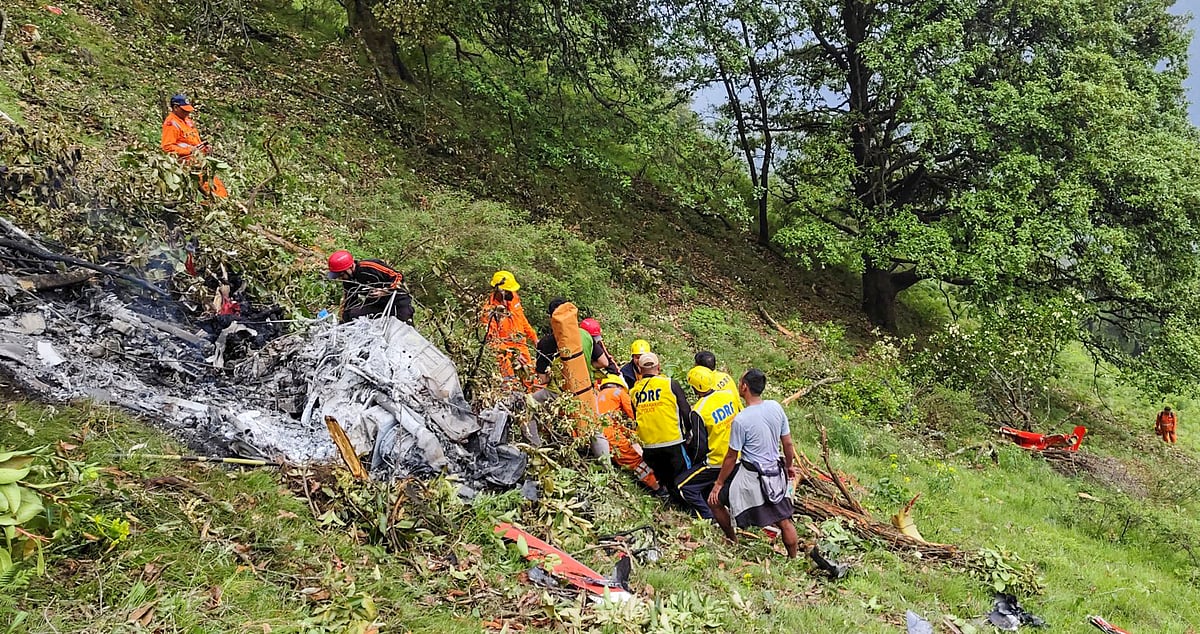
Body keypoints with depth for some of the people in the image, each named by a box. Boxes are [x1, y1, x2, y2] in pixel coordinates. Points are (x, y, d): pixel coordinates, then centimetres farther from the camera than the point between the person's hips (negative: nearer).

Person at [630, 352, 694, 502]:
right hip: (673, 442, -4)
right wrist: (687, 433, 12)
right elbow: (686, 411, -2)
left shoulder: (633, 392, 4)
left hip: (649, 446, 4)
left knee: (666, 480, 17)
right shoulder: (669, 384, -6)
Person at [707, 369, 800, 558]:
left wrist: (719, 483, 1)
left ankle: (733, 542, 29)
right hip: (776, 474, 6)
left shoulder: (741, 420, -20)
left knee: (714, 500, 15)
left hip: (750, 476, -6)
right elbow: (787, 443, 5)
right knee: (784, 521, 17)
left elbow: (731, 457, -12)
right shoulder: (776, 407, -5)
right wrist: (790, 466, 23)